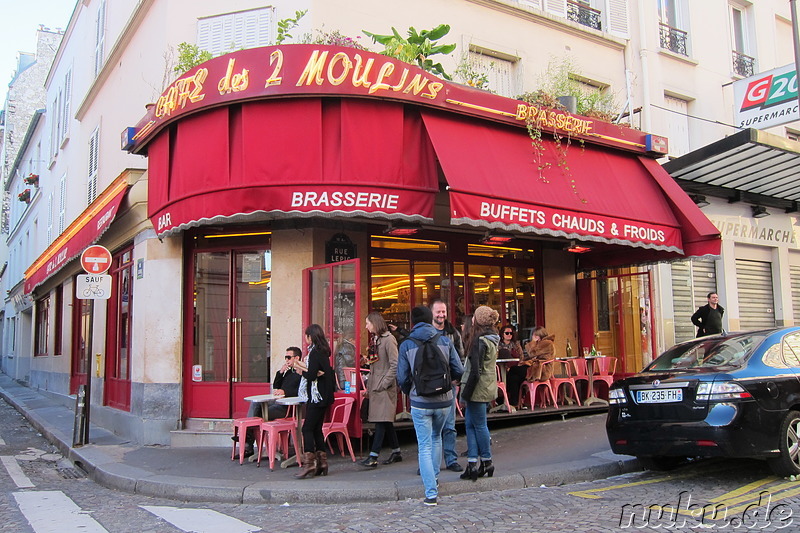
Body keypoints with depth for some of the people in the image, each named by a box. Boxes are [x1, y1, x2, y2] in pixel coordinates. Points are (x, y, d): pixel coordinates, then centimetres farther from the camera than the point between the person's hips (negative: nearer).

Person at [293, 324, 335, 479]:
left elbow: (311, 375, -19)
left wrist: (302, 371, -2)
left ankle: (309, 463, -12)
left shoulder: (315, 352, -14)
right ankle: (321, 462, 13)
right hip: (324, 397, 10)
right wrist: (304, 367, 12)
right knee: (317, 429, 12)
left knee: (307, 428, -9)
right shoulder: (323, 352, 14)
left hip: (316, 396, -10)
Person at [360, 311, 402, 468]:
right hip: (375, 387, 9)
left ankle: (373, 457, -8)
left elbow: (395, 365, -16)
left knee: (382, 421, -7)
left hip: (385, 388, -9)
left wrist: (384, 383, -16)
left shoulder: (388, 340, -12)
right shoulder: (375, 340, 15)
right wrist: (370, 385, 13)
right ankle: (396, 453, 22)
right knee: (386, 422, 13)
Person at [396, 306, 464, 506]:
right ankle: (434, 477, 38)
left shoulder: (406, 345, -6)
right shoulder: (445, 341, -1)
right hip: (444, 401, 3)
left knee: (424, 447, 3)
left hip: (420, 402, -2)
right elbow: (458, 371, -2)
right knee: (436, 437, 26)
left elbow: (402, 378, -6)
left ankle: (431, 493, 0)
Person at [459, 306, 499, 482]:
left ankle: (487, 463, 15)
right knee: (470, 423, 12)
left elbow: (476, 371, -20)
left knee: (479, 425, 3)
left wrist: (466, 393, -15)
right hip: (488, 388, 9)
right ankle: (472, 464, 12)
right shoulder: (492, 339, 10)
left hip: (478, 389, -9)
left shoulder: (479, 340, -18)